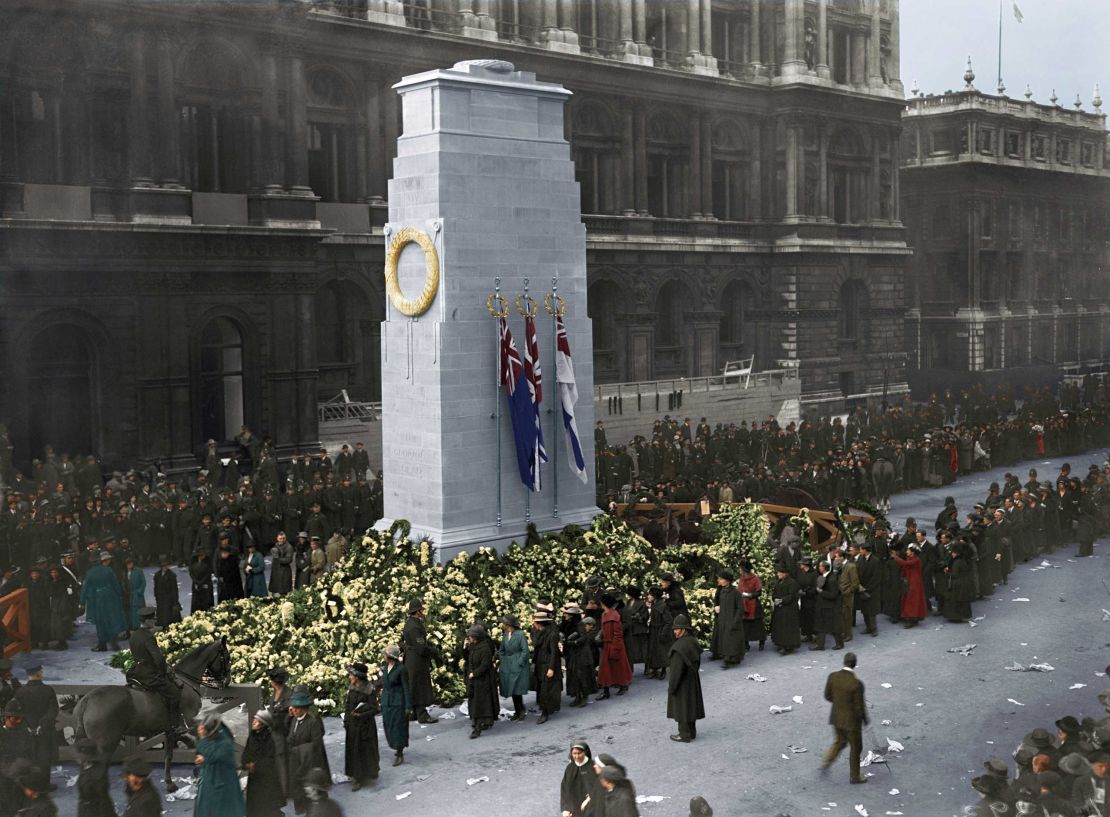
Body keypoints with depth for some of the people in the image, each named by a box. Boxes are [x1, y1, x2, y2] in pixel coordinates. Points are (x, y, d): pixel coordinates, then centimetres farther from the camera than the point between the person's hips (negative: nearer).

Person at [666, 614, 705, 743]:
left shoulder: (679, 646, -26)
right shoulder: (693, 642, 0)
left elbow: (676, 669, -23)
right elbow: (697, 662, 10)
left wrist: (671, 686, -15)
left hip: (682, 683, -8)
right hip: (693, 681, 8)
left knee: (681, 707, 5)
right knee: (690, 705, 19)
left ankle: (684, 735, 15)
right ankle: (691, 732, 30)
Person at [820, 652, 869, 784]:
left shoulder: (832, 676, -12)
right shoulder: (857, 683, -28)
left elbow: (828, 696, 0)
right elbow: (859, 707, -20)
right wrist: (865, 719, -1)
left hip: (836, 717, 5)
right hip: (851, 720, -5)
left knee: (840, 741, 30)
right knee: (855, 748, 18)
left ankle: (826, 761, 21)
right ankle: (854, 776, 33)